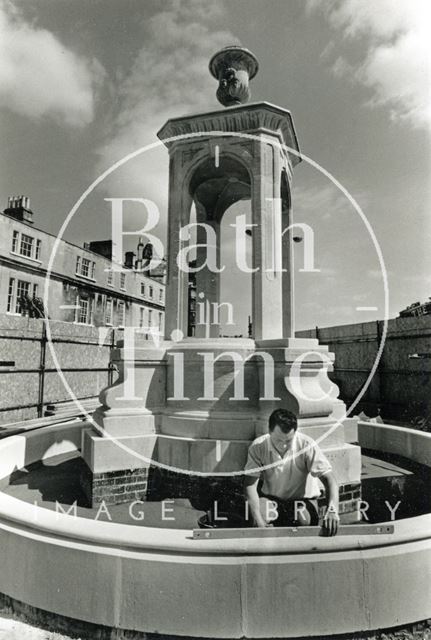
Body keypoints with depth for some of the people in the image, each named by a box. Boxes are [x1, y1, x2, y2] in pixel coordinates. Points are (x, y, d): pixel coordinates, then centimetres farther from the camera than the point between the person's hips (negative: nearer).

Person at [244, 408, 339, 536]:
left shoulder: (307, 445, -23)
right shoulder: (258, 447, -20)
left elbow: (329, 479, -23)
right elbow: (250, 485, -20)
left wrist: (332, 511, -40)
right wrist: (258, 520, -32)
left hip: (303, 498, 0)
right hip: (271, 497, 0)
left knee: (305, 521, -30)